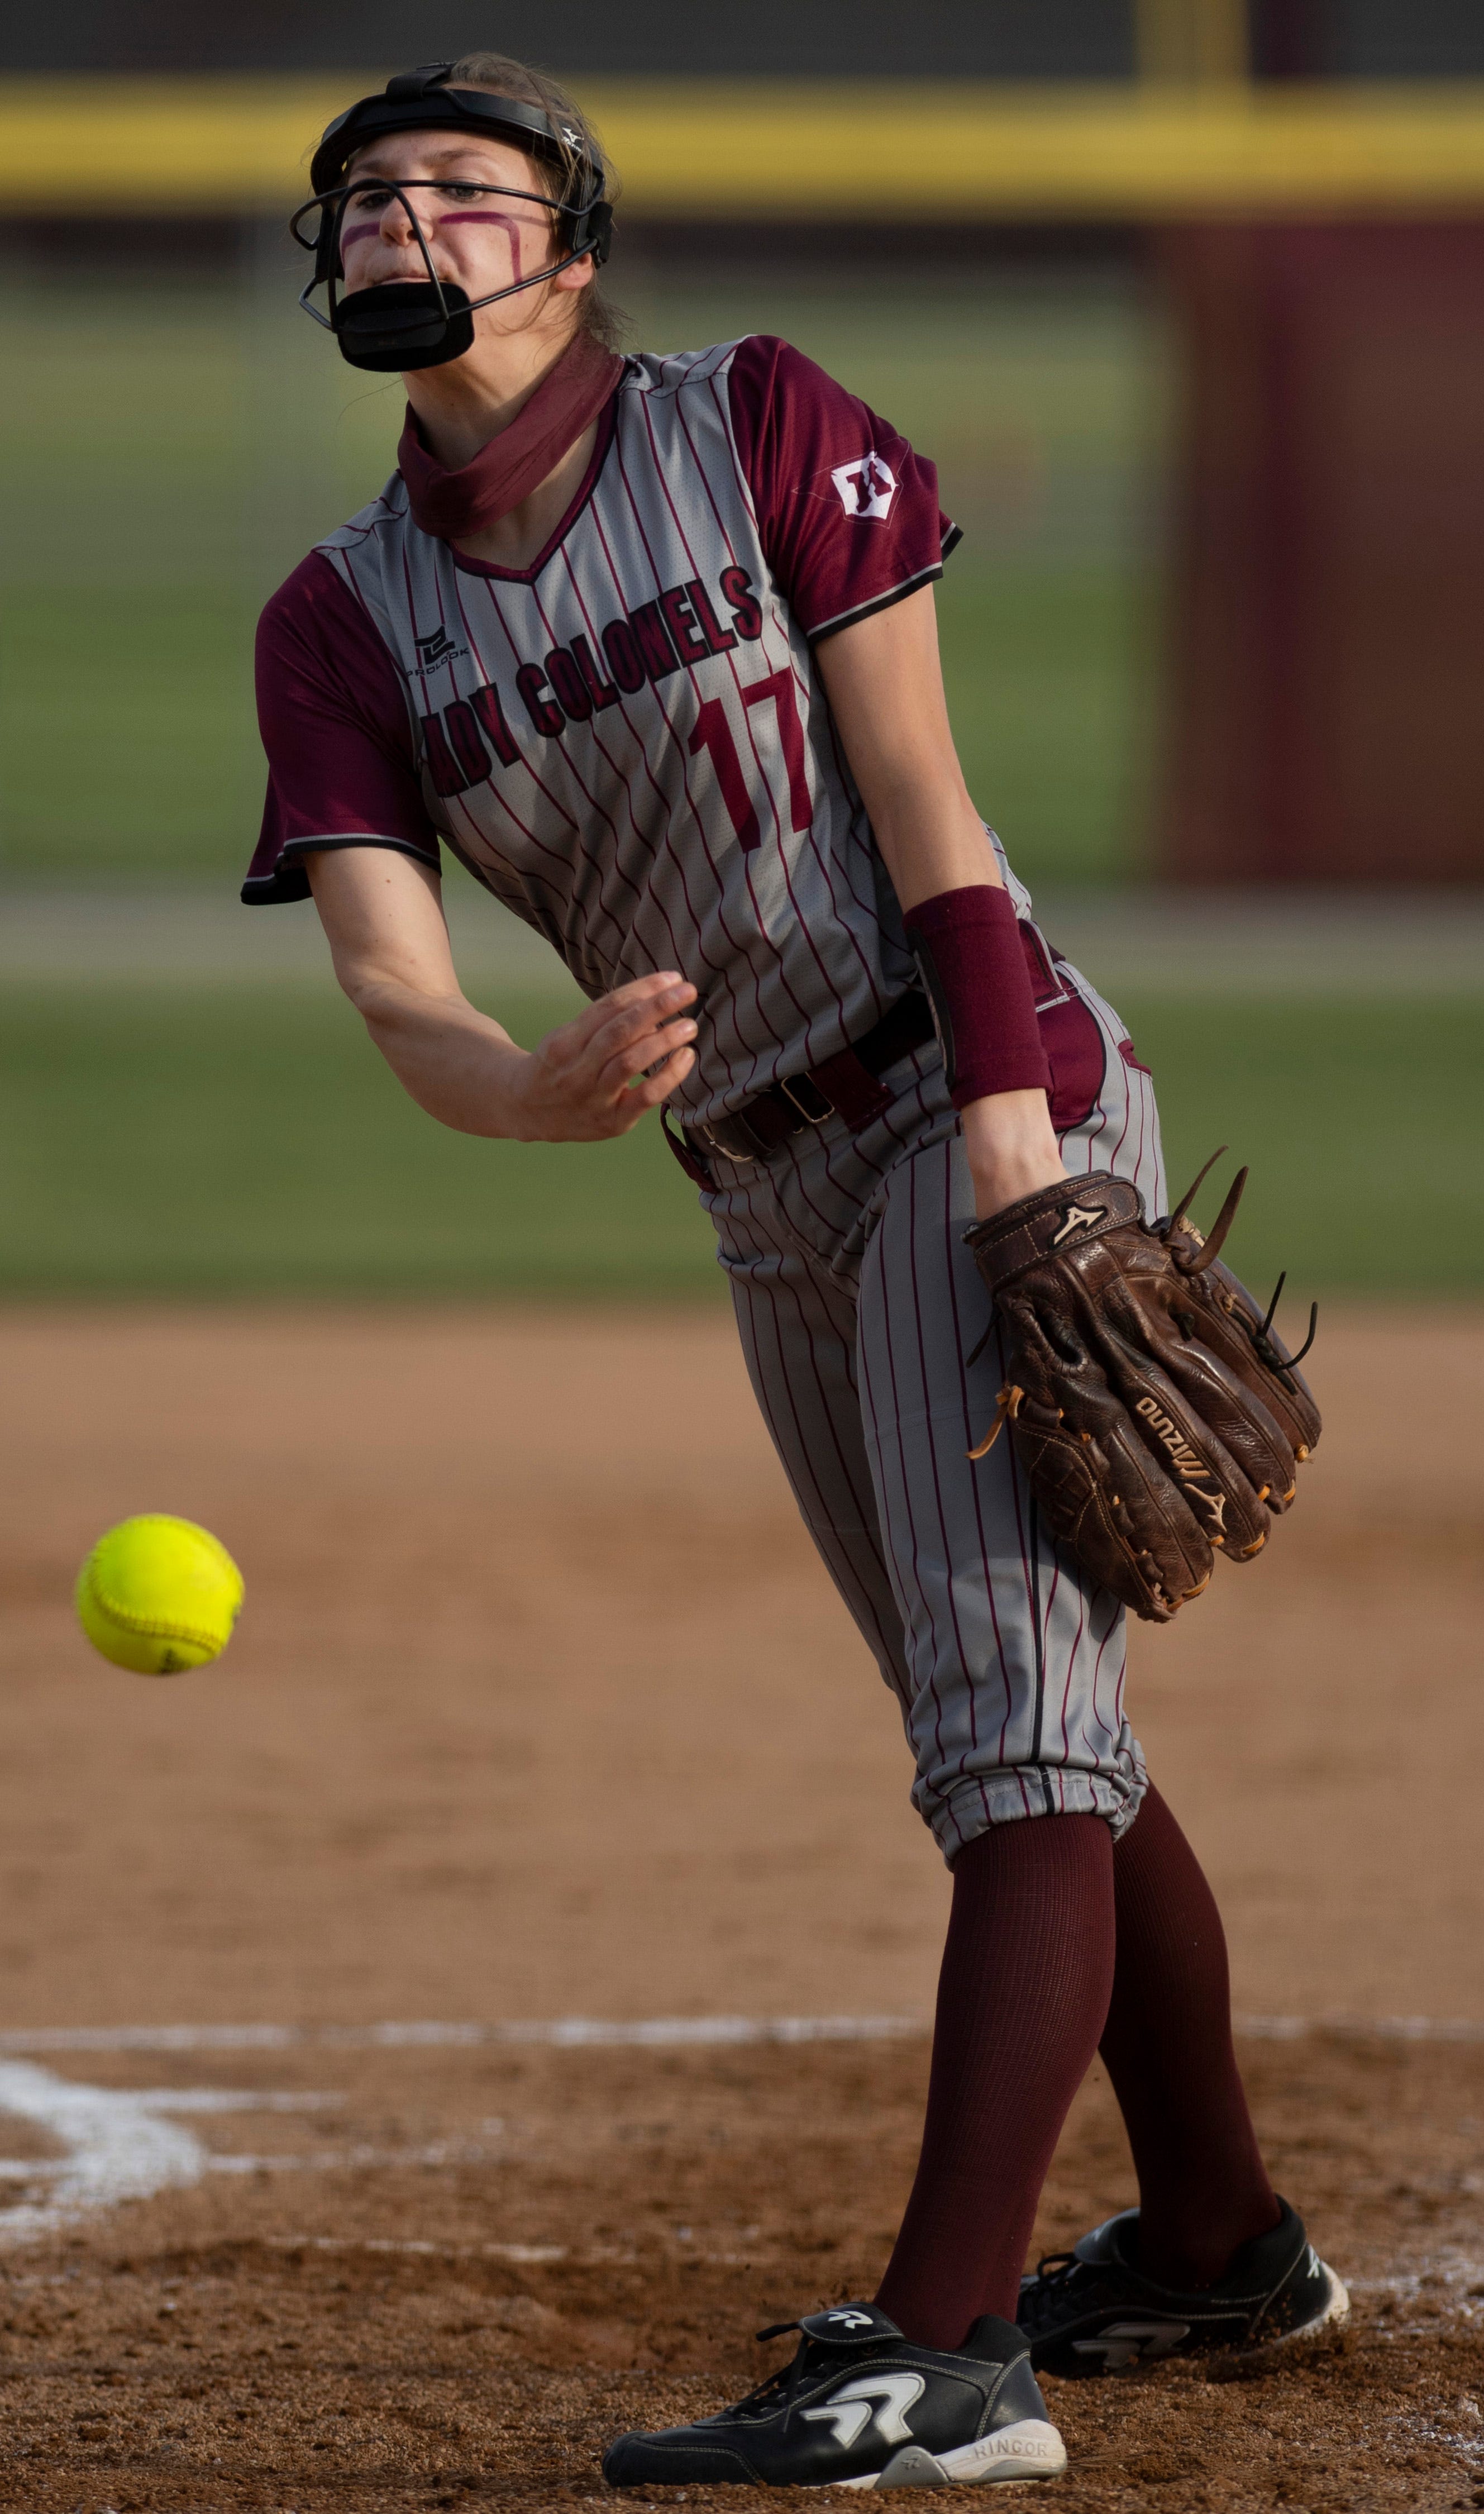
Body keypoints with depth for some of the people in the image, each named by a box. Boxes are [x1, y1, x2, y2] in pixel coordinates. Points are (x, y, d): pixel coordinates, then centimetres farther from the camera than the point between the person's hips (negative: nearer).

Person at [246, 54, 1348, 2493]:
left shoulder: (760, 431, -8)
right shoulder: (346, 622, 1)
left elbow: (921, 801, -11)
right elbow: (391, 990, -12)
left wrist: (1017, 1166, -19)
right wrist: (546, 1092, -36)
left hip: (988, 1115, -7)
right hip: (773, 1204, 7)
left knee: (1014, 1722, -16)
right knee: (1021, 1745, 18)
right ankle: (1223, 2241, 35)